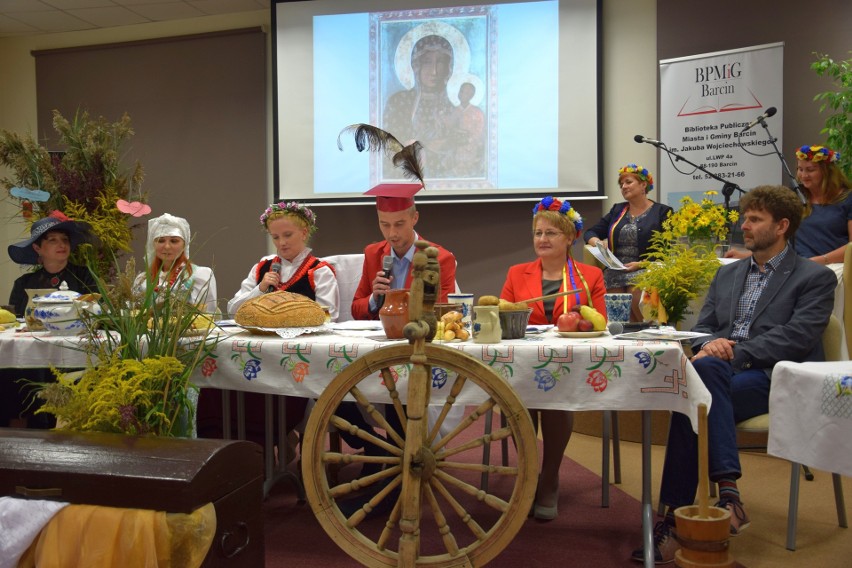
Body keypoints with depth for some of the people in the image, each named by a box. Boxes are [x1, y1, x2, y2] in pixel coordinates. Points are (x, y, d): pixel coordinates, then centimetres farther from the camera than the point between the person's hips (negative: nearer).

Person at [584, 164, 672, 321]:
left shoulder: (662, 212, 6)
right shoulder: (617, 210, 23)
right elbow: (590, 232, 20)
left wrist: (641, 264, -14)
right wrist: (595, 241, -4)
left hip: (644, 271, -4)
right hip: (614, 273, 4)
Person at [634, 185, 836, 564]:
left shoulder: (815, 278, 6)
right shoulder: (727, 274, 24)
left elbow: (797, 337, -8)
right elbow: (702, 327, 19)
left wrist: (735, 353, -18)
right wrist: (709, 346, -7)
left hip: (773, 378, -4)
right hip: (720, 371, 4)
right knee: (703, 368, -34)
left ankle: (677, 517, -32)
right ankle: (727, 491, -37)